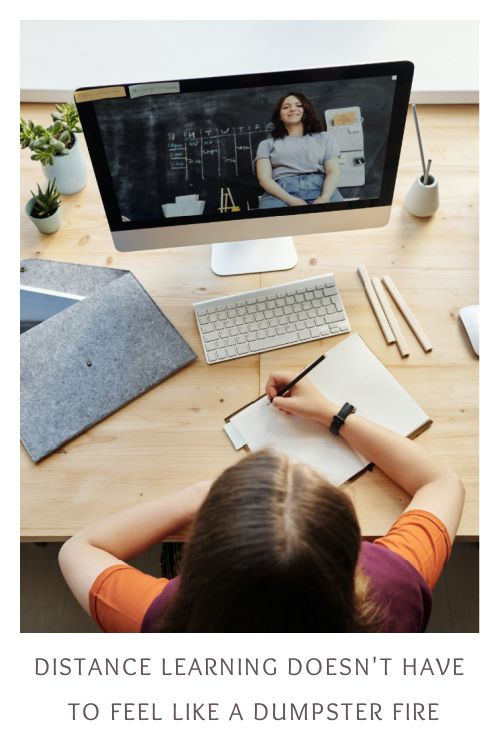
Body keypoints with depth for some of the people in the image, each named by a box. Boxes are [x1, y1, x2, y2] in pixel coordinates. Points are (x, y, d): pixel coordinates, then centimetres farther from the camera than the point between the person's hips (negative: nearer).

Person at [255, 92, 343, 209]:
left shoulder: (324, 137, 25)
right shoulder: (267, 144, 22)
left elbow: (333, 172, 11)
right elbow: (264, 178, 6)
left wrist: (324, 198, -13)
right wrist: (290, 200, -14)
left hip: (319, 188, 0)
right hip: (281, 192, 0)